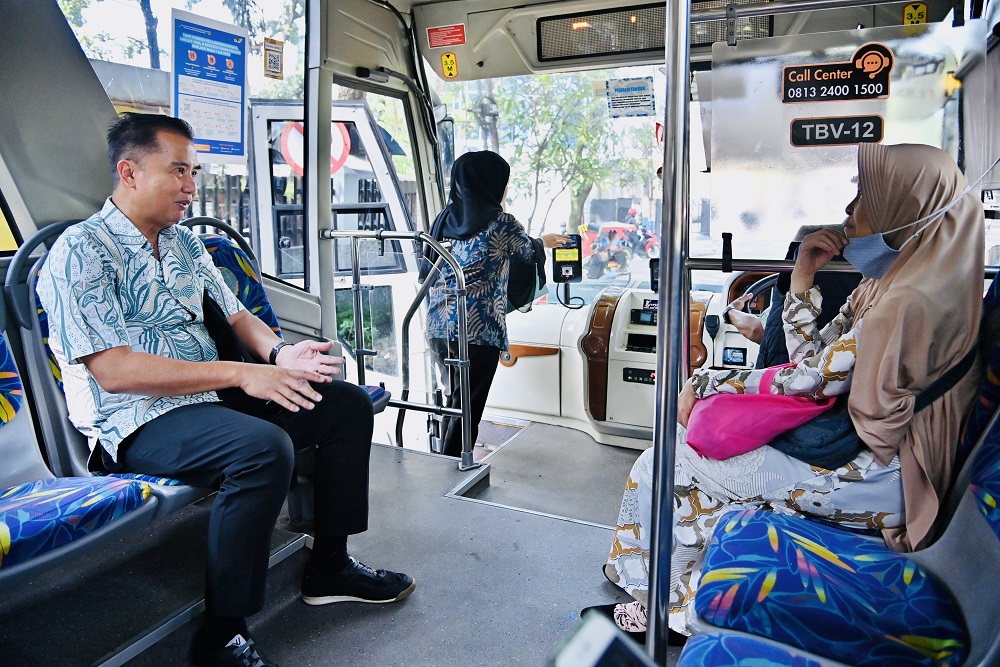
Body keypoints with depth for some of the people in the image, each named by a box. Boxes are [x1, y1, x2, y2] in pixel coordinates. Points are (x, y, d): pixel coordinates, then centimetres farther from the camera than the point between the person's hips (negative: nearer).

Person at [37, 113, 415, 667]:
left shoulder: (185, 242, 15)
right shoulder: (80, 252, -10)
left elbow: (235, 315, 17)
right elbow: (113, 371, -20)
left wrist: (279, 353, -7)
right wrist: (241, 374, -24)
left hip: (211, 399, 8)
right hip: (137, 423, -8)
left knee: (349, 404, -1)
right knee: (264, 448, -36)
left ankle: (329, 568, 9)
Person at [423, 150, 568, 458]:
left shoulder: (444, 219, 9)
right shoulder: (501, 222, -6)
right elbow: (529, 251, 12)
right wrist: (544, 241, 35)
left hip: (438, 326, 7)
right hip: (478, 330, -7)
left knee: (454, 401, 22)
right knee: (468, 409, 2)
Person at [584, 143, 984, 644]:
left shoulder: (909, 301, -24)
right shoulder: (889, 283, 7)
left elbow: (809, 382, -20)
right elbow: (816, 360, 7)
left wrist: (705, 383, -12)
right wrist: (802, 279, -3)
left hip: (878, 481, -10)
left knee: (671, 467, -8)